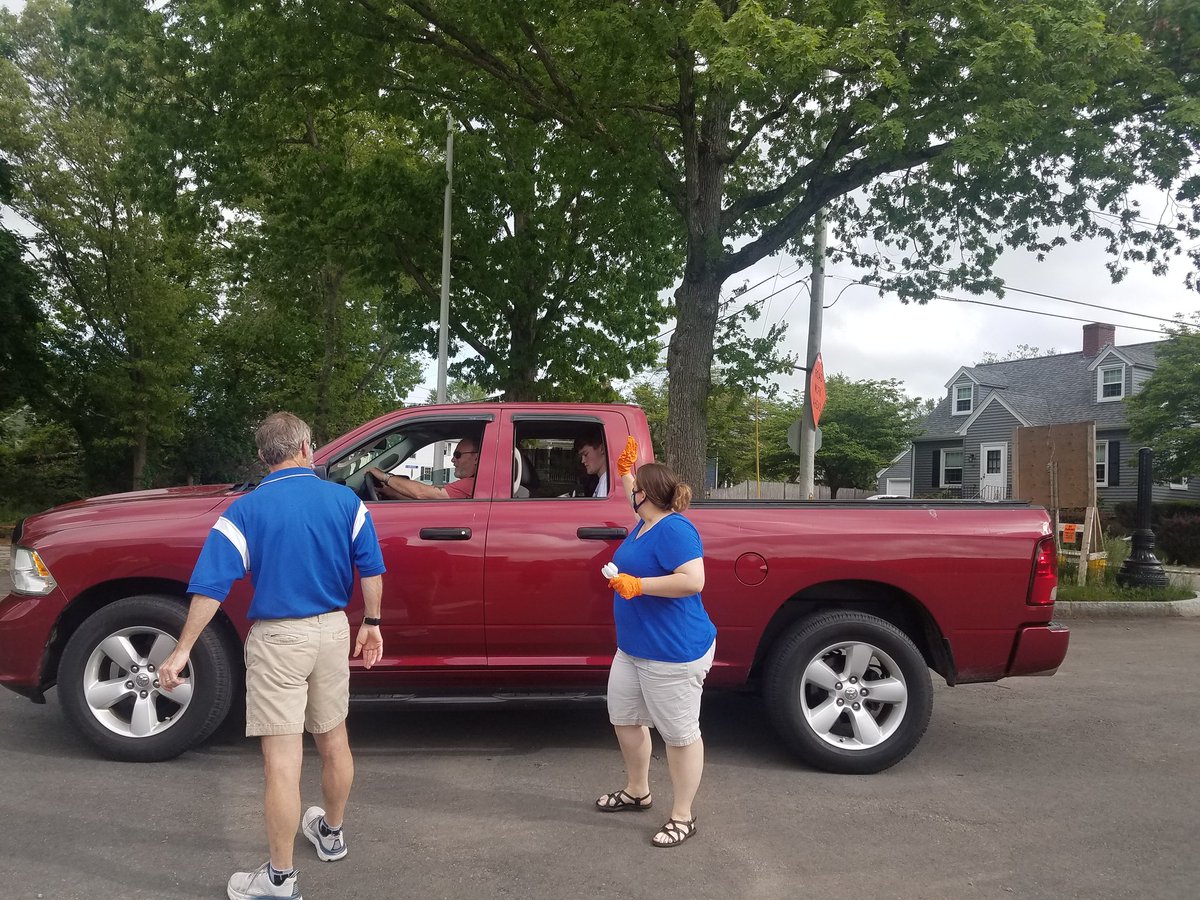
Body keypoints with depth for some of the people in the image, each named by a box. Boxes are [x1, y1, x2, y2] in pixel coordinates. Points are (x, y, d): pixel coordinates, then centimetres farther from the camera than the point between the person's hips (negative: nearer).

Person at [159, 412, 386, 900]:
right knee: (334, 739, 21)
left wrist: (183, 650, -6)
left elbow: (211, 585, -11)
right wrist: (371, 623, 12)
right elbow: (370, 568, 1)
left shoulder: (246, 509, -7)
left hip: (277, 639, -3)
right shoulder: (346, 500, 0)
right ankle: (331, 833, 41)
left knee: (282, 759, 0)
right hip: (333, 630, 4)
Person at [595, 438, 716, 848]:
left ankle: (682, 817, 12)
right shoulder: (646, 522, 9)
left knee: (680, 733, 1)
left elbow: (693, 580, -31)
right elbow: (637, 496, 34)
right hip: (634, 647, 11)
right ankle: (637, 792, 38)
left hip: (673, 653, -11)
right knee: (624, 717, 20)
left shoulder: (674, 529, -21)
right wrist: (625, 469, 25)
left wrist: (637, 585, -26)